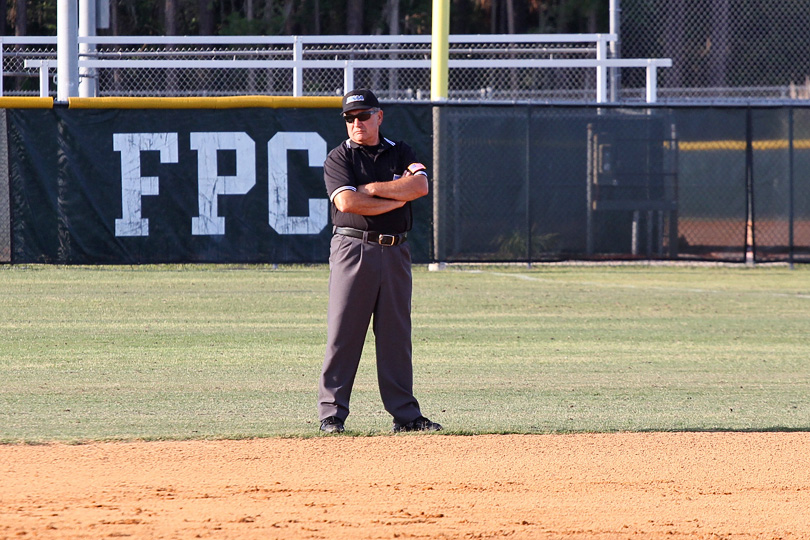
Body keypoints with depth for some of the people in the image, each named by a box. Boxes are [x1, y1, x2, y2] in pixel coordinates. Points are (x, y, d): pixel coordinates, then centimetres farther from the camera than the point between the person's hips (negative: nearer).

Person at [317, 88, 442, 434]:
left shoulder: (400, 153, 13)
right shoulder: (339, 158, 2)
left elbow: (420, 185, -6)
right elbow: (347, 202, -15)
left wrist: (372, 189, -10)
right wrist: (396, 199, -7)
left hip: (395, 251, 4)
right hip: (353, 248, -4)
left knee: (397, 334, 6)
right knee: (343, 333, -6)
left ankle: (405, 414, 8)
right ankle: (331, 414, -5)